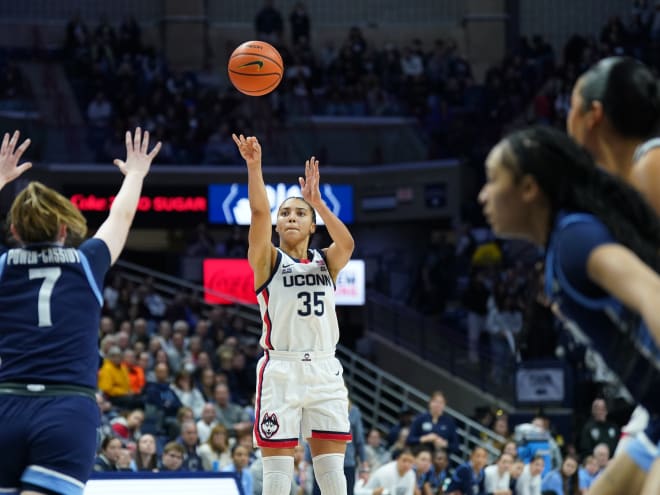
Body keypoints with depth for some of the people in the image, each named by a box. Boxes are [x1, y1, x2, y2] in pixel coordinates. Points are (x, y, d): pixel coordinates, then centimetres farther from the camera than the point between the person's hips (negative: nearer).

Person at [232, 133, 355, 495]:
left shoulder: (326, 262, 12)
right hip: (281, 370, -3)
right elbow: (259, 213, -14)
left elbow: (347, 243, -11)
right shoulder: (267, 260, 4)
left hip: (324, 370, 3)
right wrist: (254, 166, -27)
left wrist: (317, 202, -21)